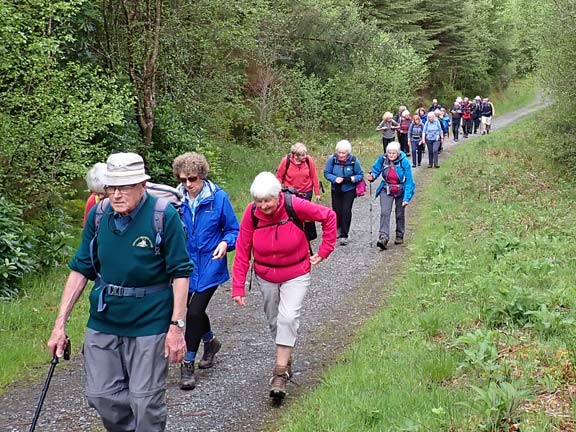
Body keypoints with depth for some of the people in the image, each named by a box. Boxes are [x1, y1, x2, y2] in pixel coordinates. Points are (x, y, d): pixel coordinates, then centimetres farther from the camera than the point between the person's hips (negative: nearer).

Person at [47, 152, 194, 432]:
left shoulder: (164, 215, -13)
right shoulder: (98, 215, -1)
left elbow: (180, 272, -10)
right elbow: (81, 269, 4)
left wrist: (177, 325, -16)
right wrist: (60, 324, 1)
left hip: (149, 323, -4)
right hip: (103, 321, 4)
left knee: (146, 402, 2)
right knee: (101, 396, 10)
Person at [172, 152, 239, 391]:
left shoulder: (218, 198, -9)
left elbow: (233, 229, 0)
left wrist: (225, 243, -20)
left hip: (209, 265, -3)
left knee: (195, 311, -9)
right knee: (194, 310, 15)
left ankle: (188, 364, 6)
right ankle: (210, 340, 46)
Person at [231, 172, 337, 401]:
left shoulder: (295, 205, -24)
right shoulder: (251, 213, -18)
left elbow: (329, 217, -9)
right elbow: (242, 251, -13)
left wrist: (324, 251, -7)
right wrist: (238, 287, -14)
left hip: (296, 274, -3)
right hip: (266, 277, 3)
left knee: (288, 318, -17)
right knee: (274, 321, 13)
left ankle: (280, 373, -11)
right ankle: (286, 358, 37)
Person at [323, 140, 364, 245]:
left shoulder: (354, 160, -16)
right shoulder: (332, 159, -14)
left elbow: (360, 175, -7)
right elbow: (326, 173, -7)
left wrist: (352, 179, -28)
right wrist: (335, 179, -25)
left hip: (349, 190, -2)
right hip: (336, 190, 2)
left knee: (346, 211, -10)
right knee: (337, 210, 9)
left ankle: (344, 235, 0)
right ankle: (338, 229, 39)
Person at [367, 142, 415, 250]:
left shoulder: (404, 162, -19)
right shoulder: (382, 159, -12)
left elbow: (408, 181, -17)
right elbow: (376, 170, 4)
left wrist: (406, 198, -20)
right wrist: (372, 176, -20)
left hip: (400, 192, -1)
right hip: (386, 191, 1)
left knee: (400, 214, 14)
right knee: (384, 213, -16)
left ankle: (400, 236, 33)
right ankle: (383, 238, -24)